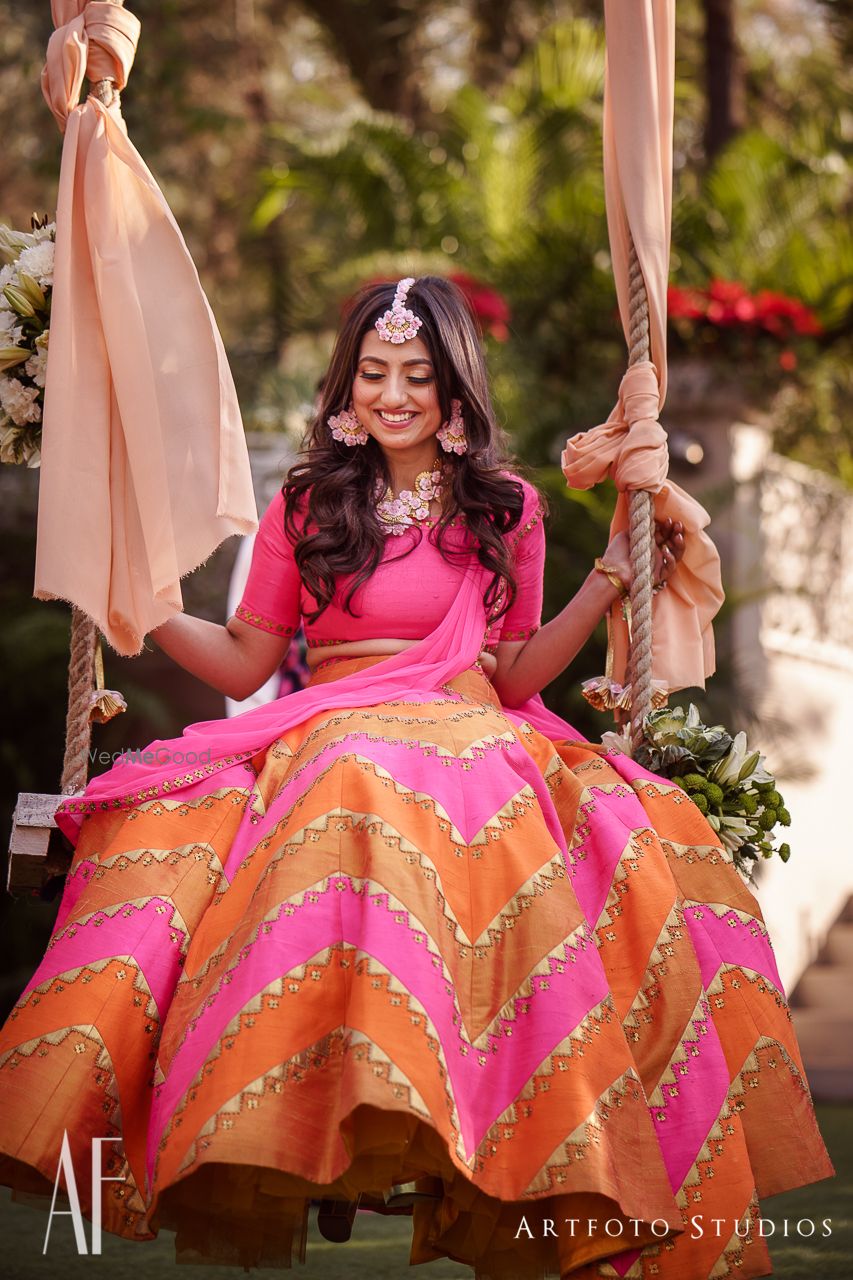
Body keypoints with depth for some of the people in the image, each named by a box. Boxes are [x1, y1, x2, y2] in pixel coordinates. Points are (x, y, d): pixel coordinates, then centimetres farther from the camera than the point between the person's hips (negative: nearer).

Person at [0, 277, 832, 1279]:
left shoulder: (504, 507, 15)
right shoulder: (304, 506, 15)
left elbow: (515, 675, 13)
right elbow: (244, 661, 15)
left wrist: (610, 581, 5)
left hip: (472, 745, 1)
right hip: (327, 740, 0)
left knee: (638, 854, -31)